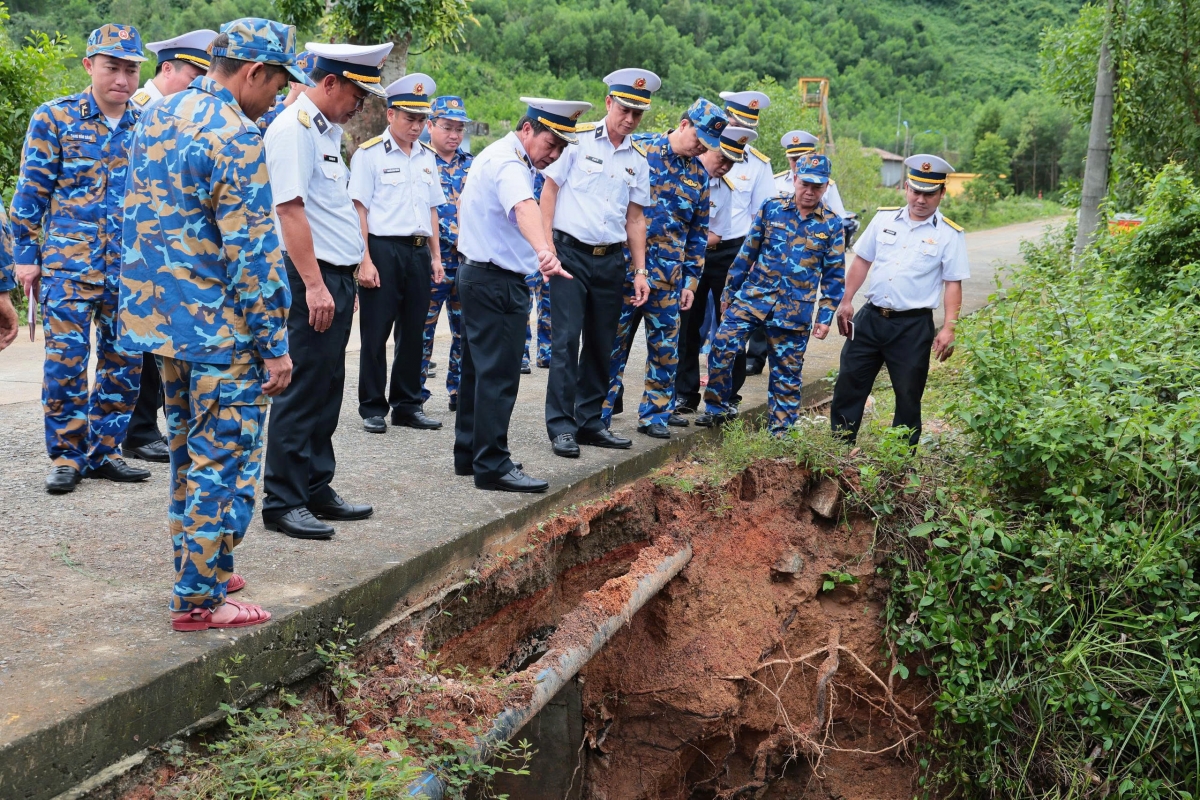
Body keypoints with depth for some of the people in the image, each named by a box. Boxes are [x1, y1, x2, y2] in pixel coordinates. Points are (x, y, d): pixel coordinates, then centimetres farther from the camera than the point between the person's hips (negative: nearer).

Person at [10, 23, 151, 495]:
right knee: (66, 361, -5)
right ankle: (66, 456, 8)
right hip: (69, 262, -4)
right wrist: (26, 255, -3)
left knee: (125, 364, 7)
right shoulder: (55, 118, 0)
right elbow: (31, 191, 0)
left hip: (132, 268, 4)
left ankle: (103, 451, 20)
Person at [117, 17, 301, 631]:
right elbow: (252, 252, -20)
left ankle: (196, 569, 31)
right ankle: (199, 598, 5)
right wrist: (275, 344, -15)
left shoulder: (157, 114, 11)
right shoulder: (235, 137, -17)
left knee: (189, 451, 20)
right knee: (224, 462, 0)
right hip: (219, 327, -9)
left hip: (160, 316, 9)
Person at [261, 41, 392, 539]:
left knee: (327, 390, 14)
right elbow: (291, 209, -21)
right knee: (304, 391, -6)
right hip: (311, 278, -10)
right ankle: (282, 503, 2)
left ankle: (316, 491, 24)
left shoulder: (328, 131, 18)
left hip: (336, 277, 10)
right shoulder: (293, 128, -12)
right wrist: (314, 285, -25)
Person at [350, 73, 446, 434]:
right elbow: (359, 209, -8)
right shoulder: (369, 153, -4)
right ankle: (372, 408, 9)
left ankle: (407, 405, 19)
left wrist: (436, 256, 14)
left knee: (413, 333, 10)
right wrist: (365, 261, -14)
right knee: (375, 334, 0)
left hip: (419, 252, 6)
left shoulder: (426, 156, 15)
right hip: (383, 250, -6)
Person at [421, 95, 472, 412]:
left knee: (466, 327, 9)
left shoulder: (471, 165, 14)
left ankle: (460, 391, 19)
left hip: (469, 257, 5)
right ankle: (415, 394, 7)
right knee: (423, 327, -2)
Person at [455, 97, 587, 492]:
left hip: (479, 277, 11)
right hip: (497, 283, -11)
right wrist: (544, 251, -59)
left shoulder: (497, 155, 15)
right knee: (499, 375, -8)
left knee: (479, 370, 15)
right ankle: (493, 466, -4)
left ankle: (469, 454, 24)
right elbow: (524, 208, -42)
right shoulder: (508, 164, -20)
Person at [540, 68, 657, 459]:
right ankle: (561, 426, -4)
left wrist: (640, 271, 9)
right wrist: (546, 245, -11)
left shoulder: (637, 159, 11)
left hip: (611, 260, 5)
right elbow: (549, 189, -3)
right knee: (566, 339, -8)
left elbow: (635, 219, 14)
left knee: (601, 345, 9)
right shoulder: (578, 139, -3)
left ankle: (589, 422, 19)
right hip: (570, 252, -5)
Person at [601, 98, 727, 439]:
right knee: (613, 344, 1)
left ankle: (654, 415, 20)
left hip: (669, 274, 4)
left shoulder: (699, 173, 10)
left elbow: (699, 231, 14)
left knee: (666, 349, 7)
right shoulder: (640, 151, -4)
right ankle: (598, 415, 8)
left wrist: (691, 280, 10)